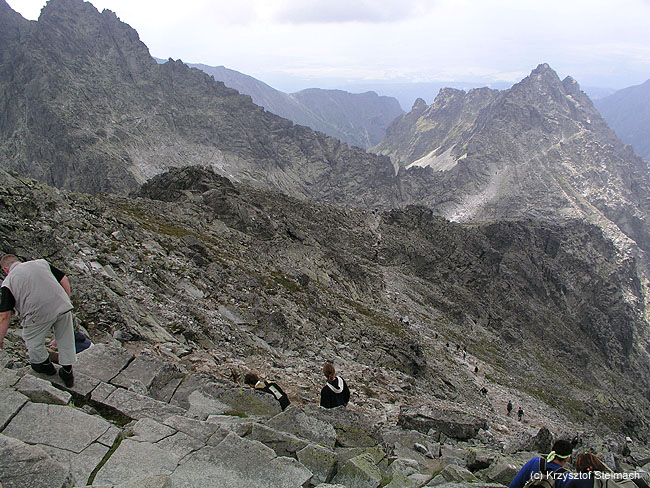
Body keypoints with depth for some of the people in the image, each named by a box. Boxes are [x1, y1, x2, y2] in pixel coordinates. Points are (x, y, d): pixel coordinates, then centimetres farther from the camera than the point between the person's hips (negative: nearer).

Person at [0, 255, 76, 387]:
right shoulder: (41, 262, 17)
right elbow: (64, 280, 14)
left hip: (40, 313, -4)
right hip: (63, 306, 4)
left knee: (32, 338, 25)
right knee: (65, 340, 20)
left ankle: (45, 365, 44)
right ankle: (68, 374, 29)